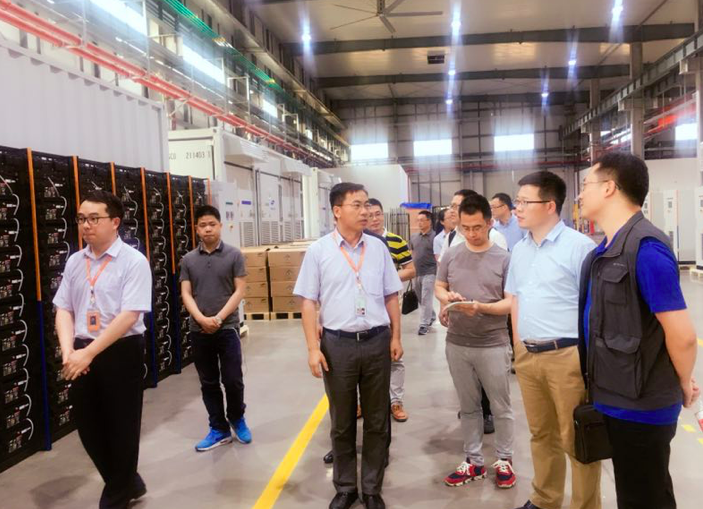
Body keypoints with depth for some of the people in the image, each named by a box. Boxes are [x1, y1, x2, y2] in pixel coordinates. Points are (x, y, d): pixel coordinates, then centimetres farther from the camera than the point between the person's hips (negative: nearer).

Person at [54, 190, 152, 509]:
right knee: (88, 426, 14)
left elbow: (129, 316, -18)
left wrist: (88, 353, -19)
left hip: (120, 353, -6)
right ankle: (128, 483, 37)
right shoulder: (74, 262, 6)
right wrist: (68, 351, -10)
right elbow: (63, 310, 6)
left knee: (121, 428, 8)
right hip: (80, 355, 6)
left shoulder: (133, 261, -12)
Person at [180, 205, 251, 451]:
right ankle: (219, 429, 23)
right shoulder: (188, 260, 5)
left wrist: (219, 318, -14)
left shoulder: (234, 255, -2)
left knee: (233, 380, 0)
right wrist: (201, 319, -14)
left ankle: (237, 419, 27)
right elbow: (186, 294, 2)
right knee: (208, 383, 10)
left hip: (228, 328, -3)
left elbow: (239, 290, -5)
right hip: (199, 330, 3)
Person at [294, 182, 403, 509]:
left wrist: (396, 337, 5)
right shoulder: (318, 250, -3)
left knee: (376, 420, 12)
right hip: (338, 344, -2)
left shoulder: (378, 248, 5)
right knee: (342, 422, 13)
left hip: (377, 341, 2)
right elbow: (308, 301, -3)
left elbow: (391, 296, 9)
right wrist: (313, 347, -8)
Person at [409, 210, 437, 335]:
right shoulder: (414, 237, 10)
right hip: (416, 273, 7)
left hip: (429, 272, -7)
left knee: (426, 299, -4)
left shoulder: (434, 237, -10)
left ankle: (424, 324, 3)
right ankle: (432, 317, 37)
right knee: (421, 299, 16)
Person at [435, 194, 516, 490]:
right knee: (469, 406, 16)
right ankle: (473, 462, 29)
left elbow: (511, 302, -8)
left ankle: (504, 460, 29)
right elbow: (438, 287, 11)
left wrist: (481, 307, -24)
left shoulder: (503, 258, -7)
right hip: (457, 344, 3)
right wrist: (445, 297, -12)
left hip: (493, 345, -3)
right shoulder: (451, 255, 2)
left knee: (500, 406, 11)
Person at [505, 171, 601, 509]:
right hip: (527, 356, 7)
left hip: (567, 356, -6)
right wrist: (518, 345, 14)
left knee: (577, 439, 7)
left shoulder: (578, 246, -12)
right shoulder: (520, 249, 10)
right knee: (541, 434, 20)